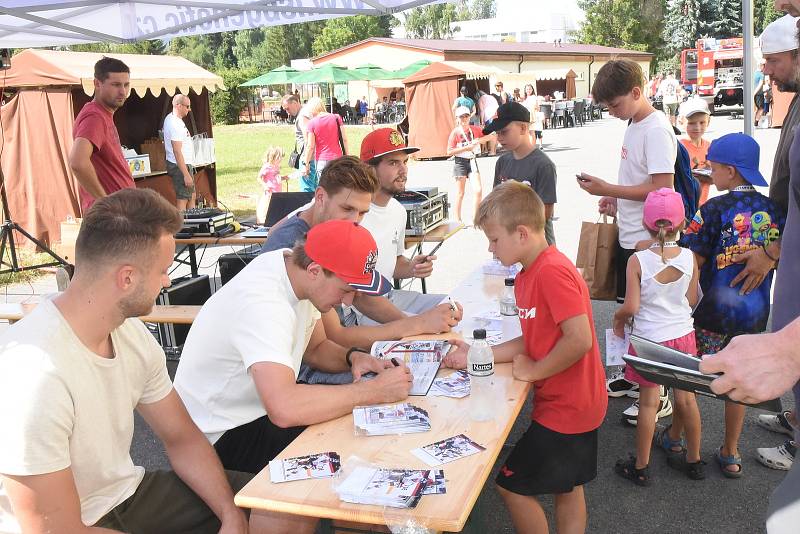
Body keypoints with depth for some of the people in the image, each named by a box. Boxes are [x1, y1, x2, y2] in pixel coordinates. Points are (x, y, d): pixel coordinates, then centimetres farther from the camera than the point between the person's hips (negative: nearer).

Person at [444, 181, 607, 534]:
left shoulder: (553, 271, -25)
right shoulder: (526, 276, 6)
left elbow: (579, 340, -30)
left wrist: (534, 371, -17)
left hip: (566, 408, -10)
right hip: (573, 403, 10)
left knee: (512, 486, 4)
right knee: (567, 488, 22)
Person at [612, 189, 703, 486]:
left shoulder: (638, 260, -18)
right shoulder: (689, 258, -9)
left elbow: (631, 307, -19)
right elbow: (692, 300, 1)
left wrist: (618, 319, 1)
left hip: (648, 339, -3)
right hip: (683, 336, 3)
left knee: (649, 402, 6)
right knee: (686, 397, 17)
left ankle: (640, 467, 18)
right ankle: (693, 460, 34)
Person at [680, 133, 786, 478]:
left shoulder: (715, 210, -15)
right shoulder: (774, 210, 0)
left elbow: (692, 262, -14)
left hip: (715, 310, -5)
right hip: (756, 312, 5)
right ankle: (731, 455, 24)